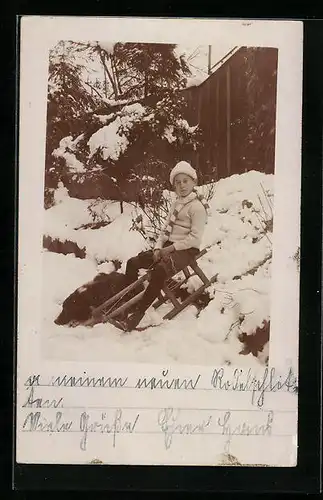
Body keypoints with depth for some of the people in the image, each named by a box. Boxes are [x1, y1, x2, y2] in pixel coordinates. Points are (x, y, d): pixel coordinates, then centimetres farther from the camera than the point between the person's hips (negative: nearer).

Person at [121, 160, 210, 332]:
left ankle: (138, 313, -29)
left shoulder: (198, 206, -11)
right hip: (168, 247, 9)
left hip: (186, 250, -9)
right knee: (132, 263, -5)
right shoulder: (176, 204, 16)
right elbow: (166, 229, 15)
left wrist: (171, 248, -17)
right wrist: (158, 248, -2)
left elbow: (195, 238, -17)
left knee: (159, 270, -35)